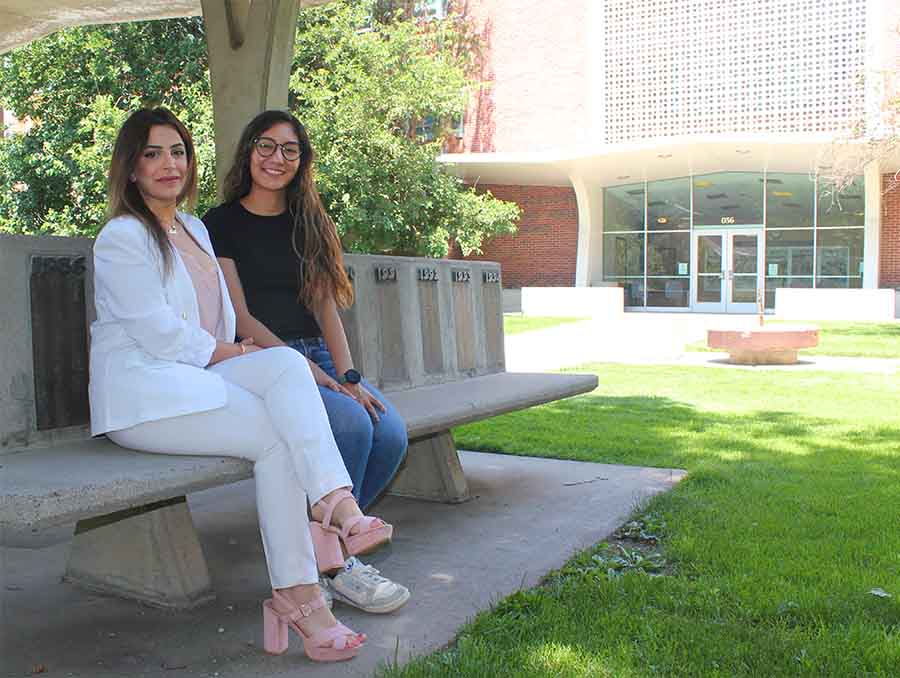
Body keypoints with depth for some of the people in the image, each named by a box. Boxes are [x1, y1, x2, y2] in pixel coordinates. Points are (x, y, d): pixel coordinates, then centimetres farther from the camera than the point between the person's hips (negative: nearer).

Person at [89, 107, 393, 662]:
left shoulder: (196, 230, 22)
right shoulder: (122, 237, -5)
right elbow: (160, 334, -14)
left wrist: (236, 355, 1)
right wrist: (233, 353, -6)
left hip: (198, 377, 7)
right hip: (144, 394, -7)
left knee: (286, 365, -24)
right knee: (276, 435, -26)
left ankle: (335, 507, -38)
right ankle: (297, 594, -24)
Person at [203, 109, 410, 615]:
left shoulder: (310, 224, 17)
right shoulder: (222, 225, 2)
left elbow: (326, 308, 8)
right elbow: (240, 318, -7)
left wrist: (348, 376, -9)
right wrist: (309, 372, -17)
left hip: (318, 358, 5)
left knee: (391, 433, -21)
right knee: (351, 425, -30)